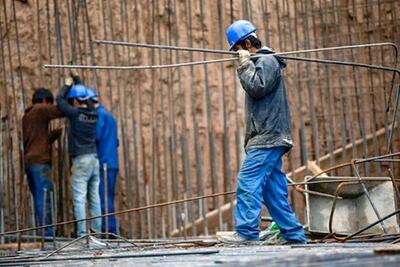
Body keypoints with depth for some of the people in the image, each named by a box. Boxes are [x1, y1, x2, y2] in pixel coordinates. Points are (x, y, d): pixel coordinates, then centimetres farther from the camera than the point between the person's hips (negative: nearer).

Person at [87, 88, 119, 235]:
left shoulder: (99, 114, -8)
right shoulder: (108, 115, 23)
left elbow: (96, 136, -19)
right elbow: (116, 141, 25)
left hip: (104, 164, -10)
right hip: (112, 163, 10)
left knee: (103, 199, -10)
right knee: (107, 199, 12)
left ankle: (108, 229, -12)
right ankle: (110, 230, 13)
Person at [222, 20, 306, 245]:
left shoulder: (267, 61, -6)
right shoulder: (259, 62, 24)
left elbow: (257, 87, -18)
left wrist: (245, 64, -11)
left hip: (268, 137, -11)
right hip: (268, 137, 11)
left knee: (248, 182, -16)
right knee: (273, 188, 8)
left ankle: (246, 232, -20)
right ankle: (293, 233, 9)